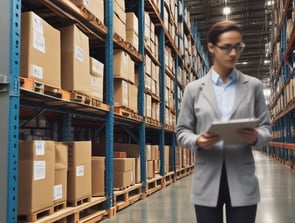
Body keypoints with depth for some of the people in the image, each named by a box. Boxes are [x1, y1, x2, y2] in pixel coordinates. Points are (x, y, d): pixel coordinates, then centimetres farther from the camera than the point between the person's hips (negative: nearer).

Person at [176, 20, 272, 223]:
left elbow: (266, 127, 8)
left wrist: (256, 137, -15)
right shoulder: (194, 89, 5)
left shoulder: (254, 86, 6)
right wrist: (197, 141, -14)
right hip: (208, 181, 0)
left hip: (242, 180, 0)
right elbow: (182, 132, 7)